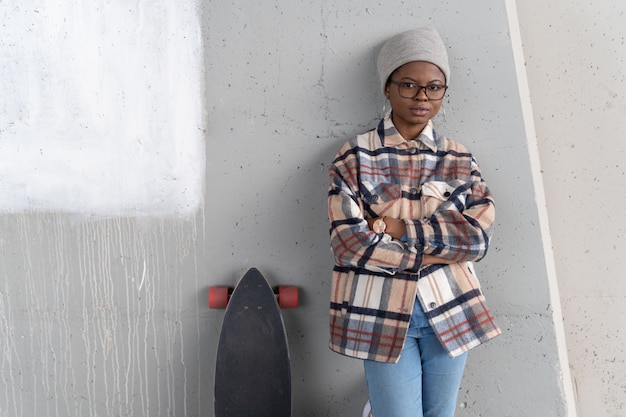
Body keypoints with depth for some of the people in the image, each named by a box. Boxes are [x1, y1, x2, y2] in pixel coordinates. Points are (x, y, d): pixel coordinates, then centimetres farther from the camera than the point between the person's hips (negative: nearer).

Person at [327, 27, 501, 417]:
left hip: (449, 312, 3)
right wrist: (441, 247, -11)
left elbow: (478, 237, -7)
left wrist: (396, 227, -16)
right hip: (383, 315, -3)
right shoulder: (356, 156, -5)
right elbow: (350, 244, -14)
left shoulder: (460, 159, 4)